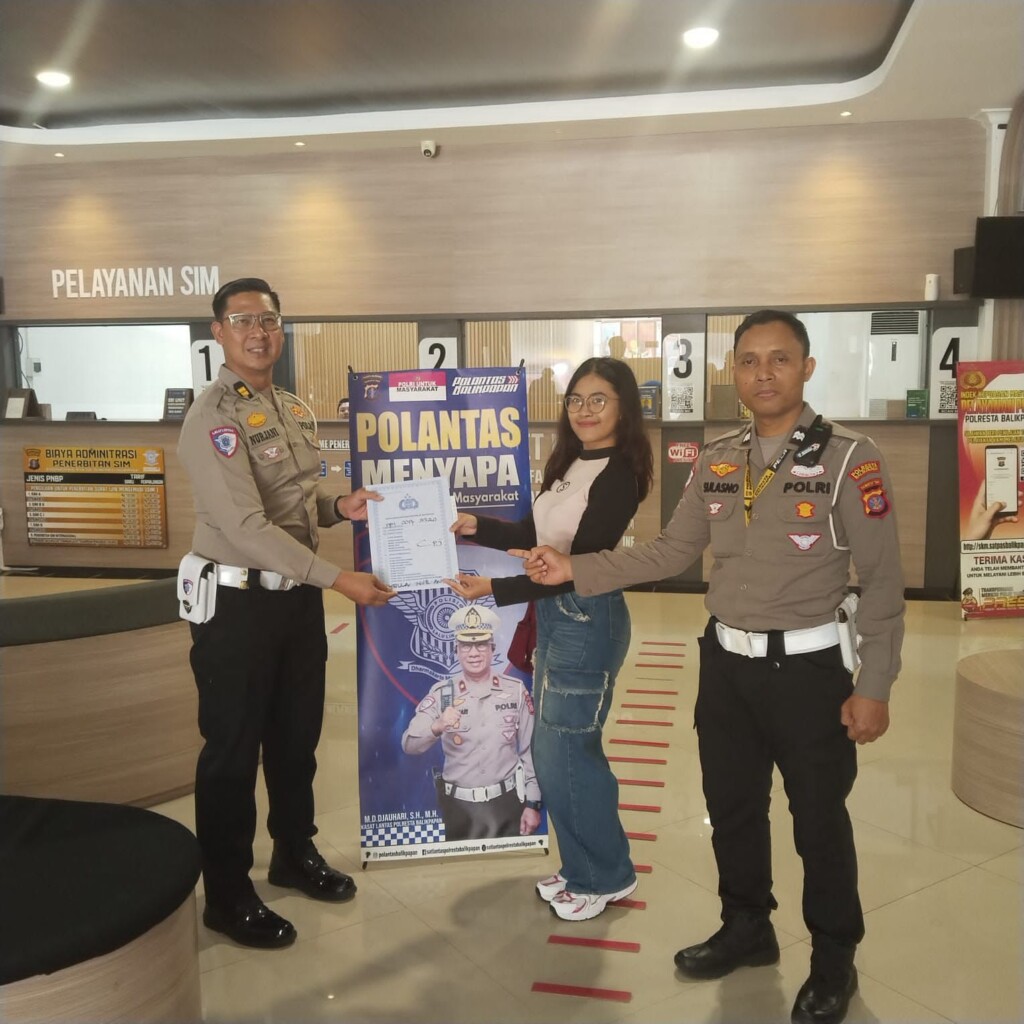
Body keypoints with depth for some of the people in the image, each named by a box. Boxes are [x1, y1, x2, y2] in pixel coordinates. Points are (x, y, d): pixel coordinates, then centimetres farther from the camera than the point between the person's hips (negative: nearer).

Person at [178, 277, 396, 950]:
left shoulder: (294, 409, 10)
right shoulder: (214, 418, -17)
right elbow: (246, 527, -25)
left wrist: (339, 507, -2)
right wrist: (338, 579, -26)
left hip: (298, 594, 8)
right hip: (238, 603, -8)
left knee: (297, 735, 19)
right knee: (233, 748, 5)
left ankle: (295, 853, 39)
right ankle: (227, 894, 21)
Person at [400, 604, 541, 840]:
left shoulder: (516, 691, -2)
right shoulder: (441, 693, -4)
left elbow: (530, 751, 3)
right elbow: (409, 745, -12)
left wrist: (533, 803, 1)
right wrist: (437, 727, -31)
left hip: (507, 802, 0)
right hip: (459, 806, 0)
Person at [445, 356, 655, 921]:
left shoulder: (618, 475, -16)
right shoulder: (569, 464, 9)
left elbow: (579, 565, -20)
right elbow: (535, 536, 14)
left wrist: (495, 588, -22)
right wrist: (477, 526, 4)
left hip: (589, 622, -9)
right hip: (554, 617, 9)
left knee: (563, 753, 1)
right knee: (557, 750, 15)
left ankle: (606, 875, 22)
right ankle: (582, 867, 33)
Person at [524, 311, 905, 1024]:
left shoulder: (849, 459, -12)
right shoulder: (716, 462, 4)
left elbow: (883, 581, -10)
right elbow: (672, 552, 7)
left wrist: (874, 686, -12)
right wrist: (576, 570, -1)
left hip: (807, 669, -5)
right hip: (726, 664, 5)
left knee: (819, 821, 11)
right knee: (732, 809, 19)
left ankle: (833, 963, 34)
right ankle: (747, 928, 43)